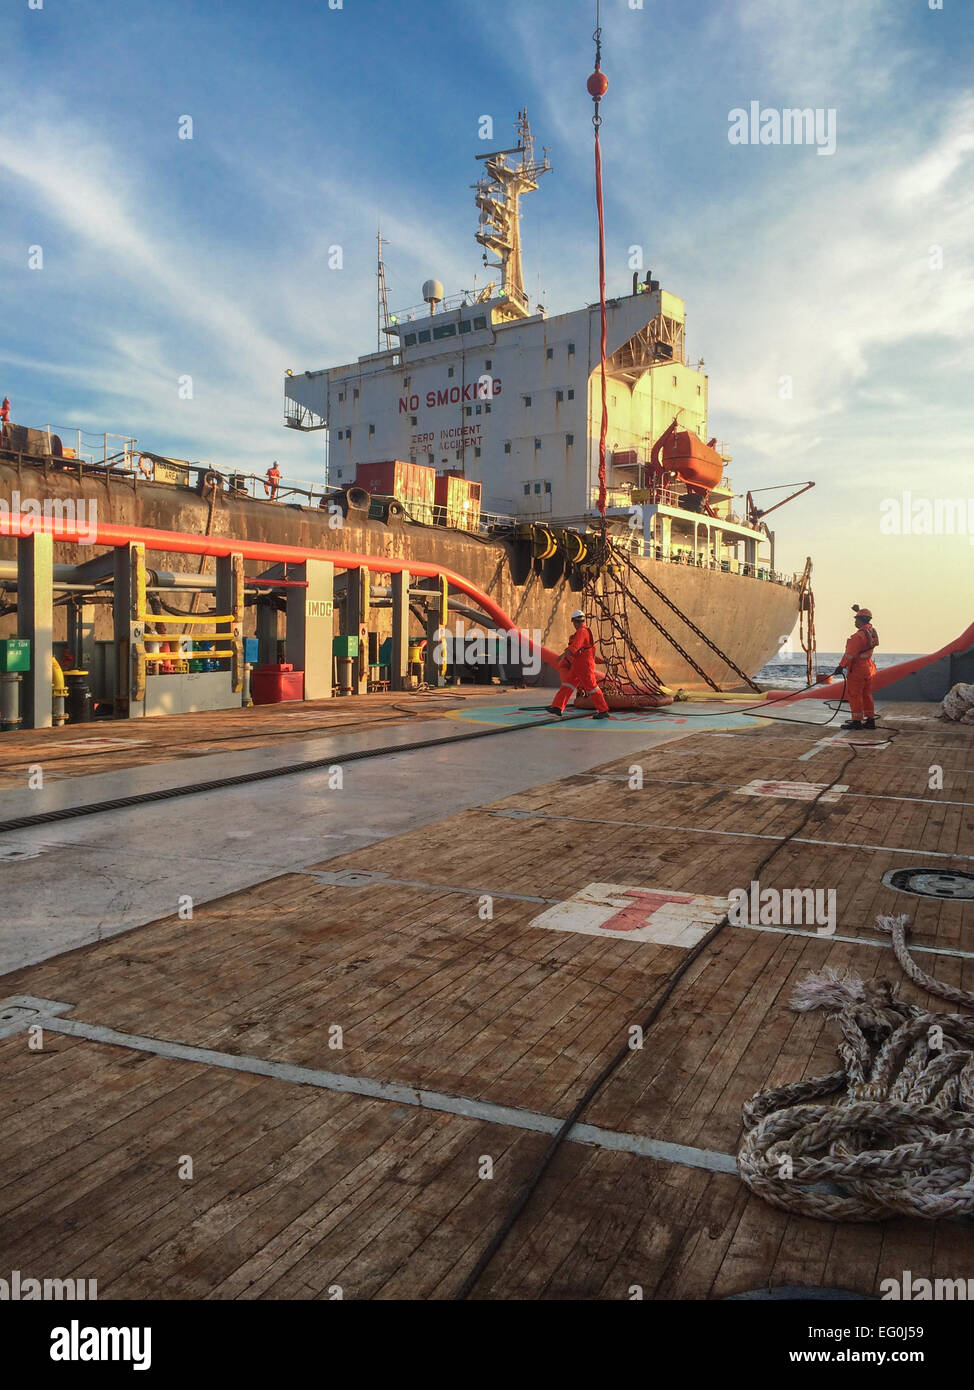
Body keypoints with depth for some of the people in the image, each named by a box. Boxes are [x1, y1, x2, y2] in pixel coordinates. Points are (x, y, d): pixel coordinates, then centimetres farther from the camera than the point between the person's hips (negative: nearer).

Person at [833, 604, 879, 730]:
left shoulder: (858, 636, -21)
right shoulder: (872, 631, 5)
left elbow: (850, 654, -22)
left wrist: (841, 666, -15)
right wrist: (858, 611, 36)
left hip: (857, 670, -9)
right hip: (869, 669, 9)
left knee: (854, 695, -2)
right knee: (866, 695, 14)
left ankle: (857, 721, -1)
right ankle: (870, 720, 17)